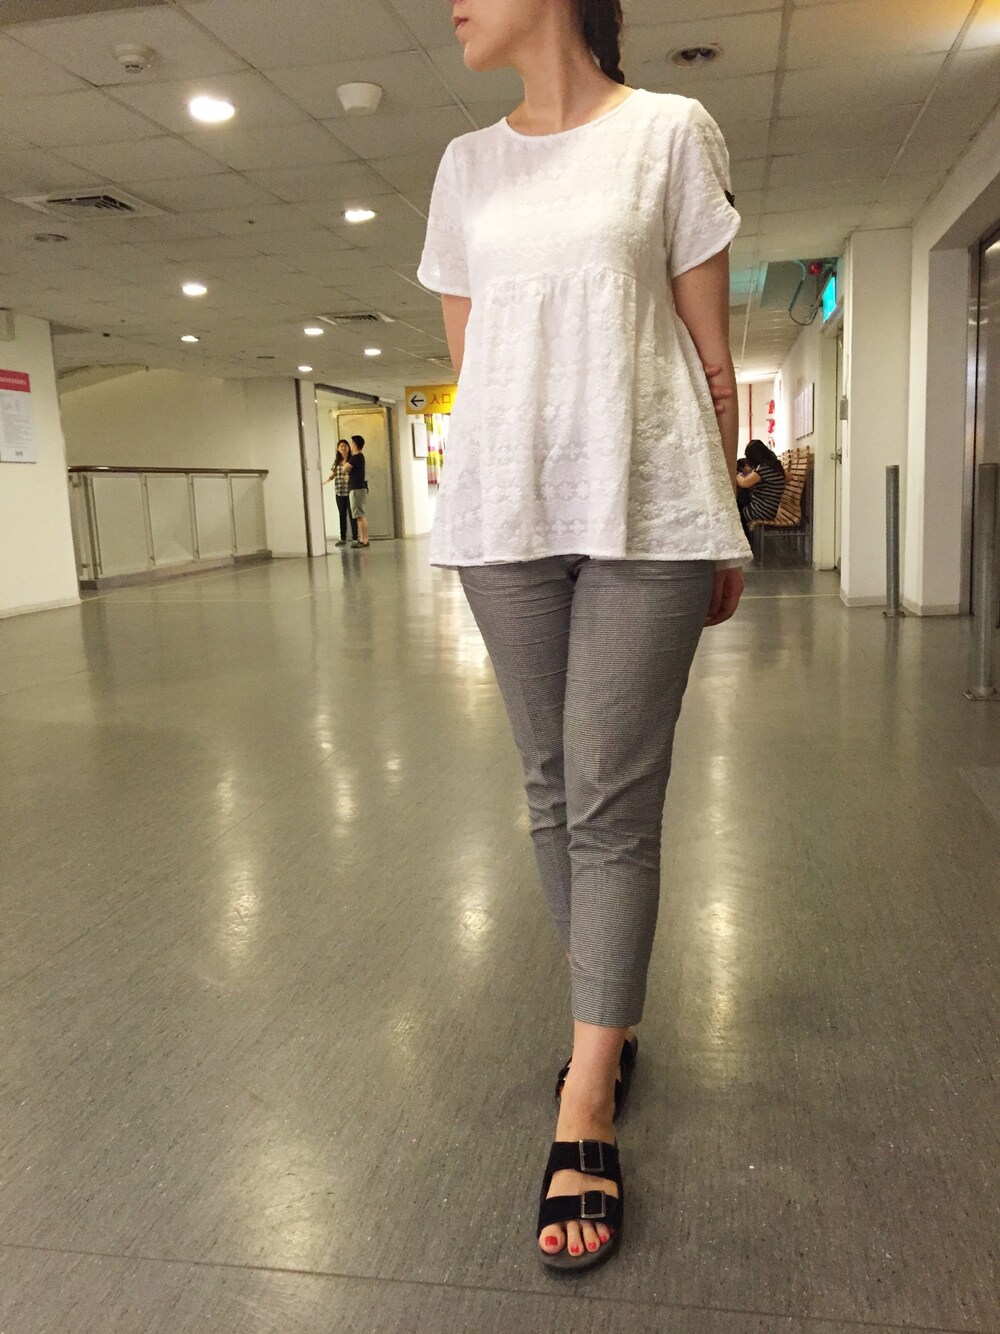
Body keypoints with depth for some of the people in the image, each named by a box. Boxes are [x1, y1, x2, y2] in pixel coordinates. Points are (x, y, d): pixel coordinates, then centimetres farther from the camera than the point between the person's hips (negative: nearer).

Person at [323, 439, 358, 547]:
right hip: (340, 492, 4)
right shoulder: (336, 461, 9)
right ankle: (343, 539, 18)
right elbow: (332, 475, 13)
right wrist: (325, 482, -3)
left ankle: (355, 538, 1)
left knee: (352, 515, -4)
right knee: (342, 515, 11)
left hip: (350, 491, -4)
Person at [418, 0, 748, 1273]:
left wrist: (722, 531, 4)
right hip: (503, 510, 4)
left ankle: (584, 1109, 2)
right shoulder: (467, 165, 17)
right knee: (552, 789, 8)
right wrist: (499, 484, 7)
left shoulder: (670, 131, 7)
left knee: (613, 802, -6)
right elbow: (465, 358, 16)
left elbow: (710, 353, 5)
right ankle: (610, 1021, 26)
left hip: (646, 511, -3)